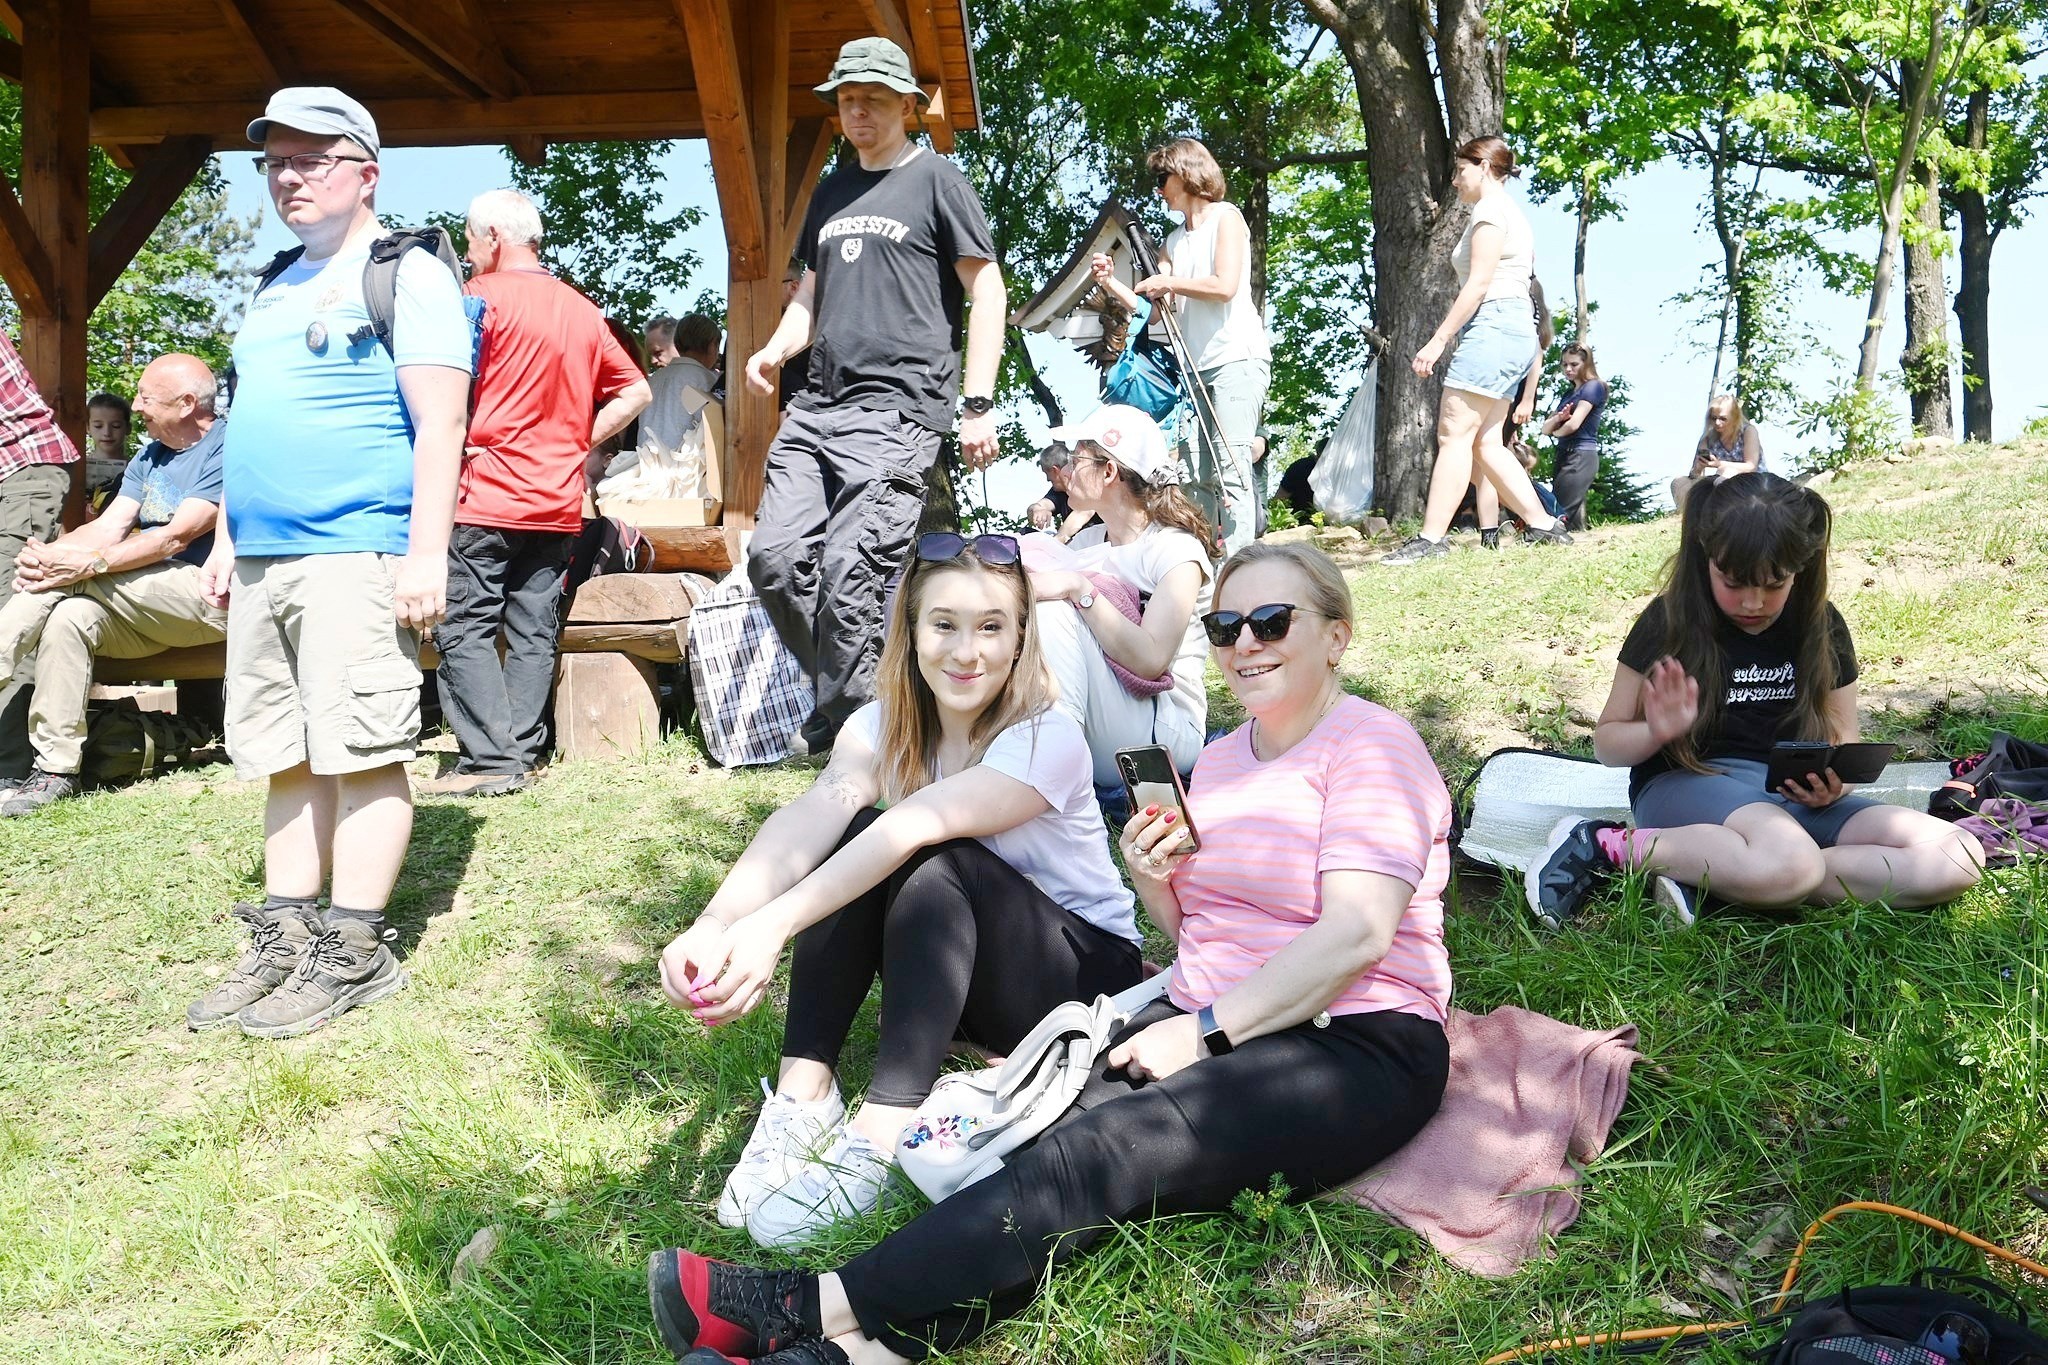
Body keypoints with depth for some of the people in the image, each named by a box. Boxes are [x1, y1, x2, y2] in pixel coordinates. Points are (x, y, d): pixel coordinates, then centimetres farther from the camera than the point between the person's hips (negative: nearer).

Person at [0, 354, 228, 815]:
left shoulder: (227, 450, -8)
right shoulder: (149, 458, 20)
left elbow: (176, 537, -19)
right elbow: (109, 527, 8)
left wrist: (86, 565, -28)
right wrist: (45, 553, -13)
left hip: (210, 599, -7)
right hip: (146, 610, 7)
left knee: (67, 575, -24)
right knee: (68, 615, -22)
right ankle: (55, 771, -24)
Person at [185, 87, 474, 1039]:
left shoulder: (407, 276, -3)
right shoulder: (279, 287, 22)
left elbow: (440, 424, -11)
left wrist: (427, 554, -19)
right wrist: (227, 539, 21)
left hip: (354, 556, -8)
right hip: (263, 560, 8)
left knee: (361, 753, -6)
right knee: (285, 757, 10)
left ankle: (353, 952, 1)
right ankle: (284, 940, 16)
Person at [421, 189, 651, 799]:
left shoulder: (485, 296, -7)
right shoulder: (583, 310, 12)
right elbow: (635, 391, 16)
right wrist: (577, 441, 13)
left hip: (487, 497, -6)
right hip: (558, 502, 7)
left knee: (465, 629, -2)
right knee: (533, 633, 9)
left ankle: (489, 760, -6)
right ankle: (523, 753, 11)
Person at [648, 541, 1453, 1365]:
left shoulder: (1371, 746, -7)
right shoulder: (1222, 757, 18)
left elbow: (1356, 934, -19)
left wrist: (1204, 1031, -20)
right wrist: (1155, 883, 0)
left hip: (1355, 1043, -7)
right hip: (1204, 1023, 7)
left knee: (1110, 1148, -29)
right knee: (1064, 1136, -22)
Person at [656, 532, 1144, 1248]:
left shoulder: (1047, 738, -23)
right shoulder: (886, 724, -8)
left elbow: (917, 826, -39)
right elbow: (809, 819, -28)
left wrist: (772, 926, -52)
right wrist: (714, 926, -47)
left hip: (1087, 968, -4)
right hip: (953, 971, 5)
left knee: (938, 866, -33)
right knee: (857, 834, -23)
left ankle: (876, 1143, -38)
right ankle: (803, 1096, -24)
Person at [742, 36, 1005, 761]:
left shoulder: (937, 180, 4)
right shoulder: (832, 191, 22)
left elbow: (986, 291, 0)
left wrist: (979, 403, -8)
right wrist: (775, 349, 7)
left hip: (899, 408, -7)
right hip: (817, 404, 7)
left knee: (850, 571, -14)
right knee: (774, 554, -3)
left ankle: (843, 724, -2)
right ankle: (848, 688, 13)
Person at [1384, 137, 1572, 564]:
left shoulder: (1489, 209, -5)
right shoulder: (1510, 212, 26)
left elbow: (1479, 283, -14)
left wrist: (1437, 340, -17)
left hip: (1493, 325, -10)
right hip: (1513, 328, 10)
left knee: (1454, 434, -13)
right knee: (1484, 443, 7)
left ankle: (1431, 538, -17)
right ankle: (1543, 525, 6)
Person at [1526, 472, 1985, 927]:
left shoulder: (1821, 628, 8)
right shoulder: (1671, 621, -3)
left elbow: (1844, 740, 15)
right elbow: (1607, 741, 1)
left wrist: (1832, 785, -10)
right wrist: (1657, 732, -22)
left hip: (1794, 798, 6)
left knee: (1960, 857, -18)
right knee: (1788, 865, -41)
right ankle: (1605, 845, -19)